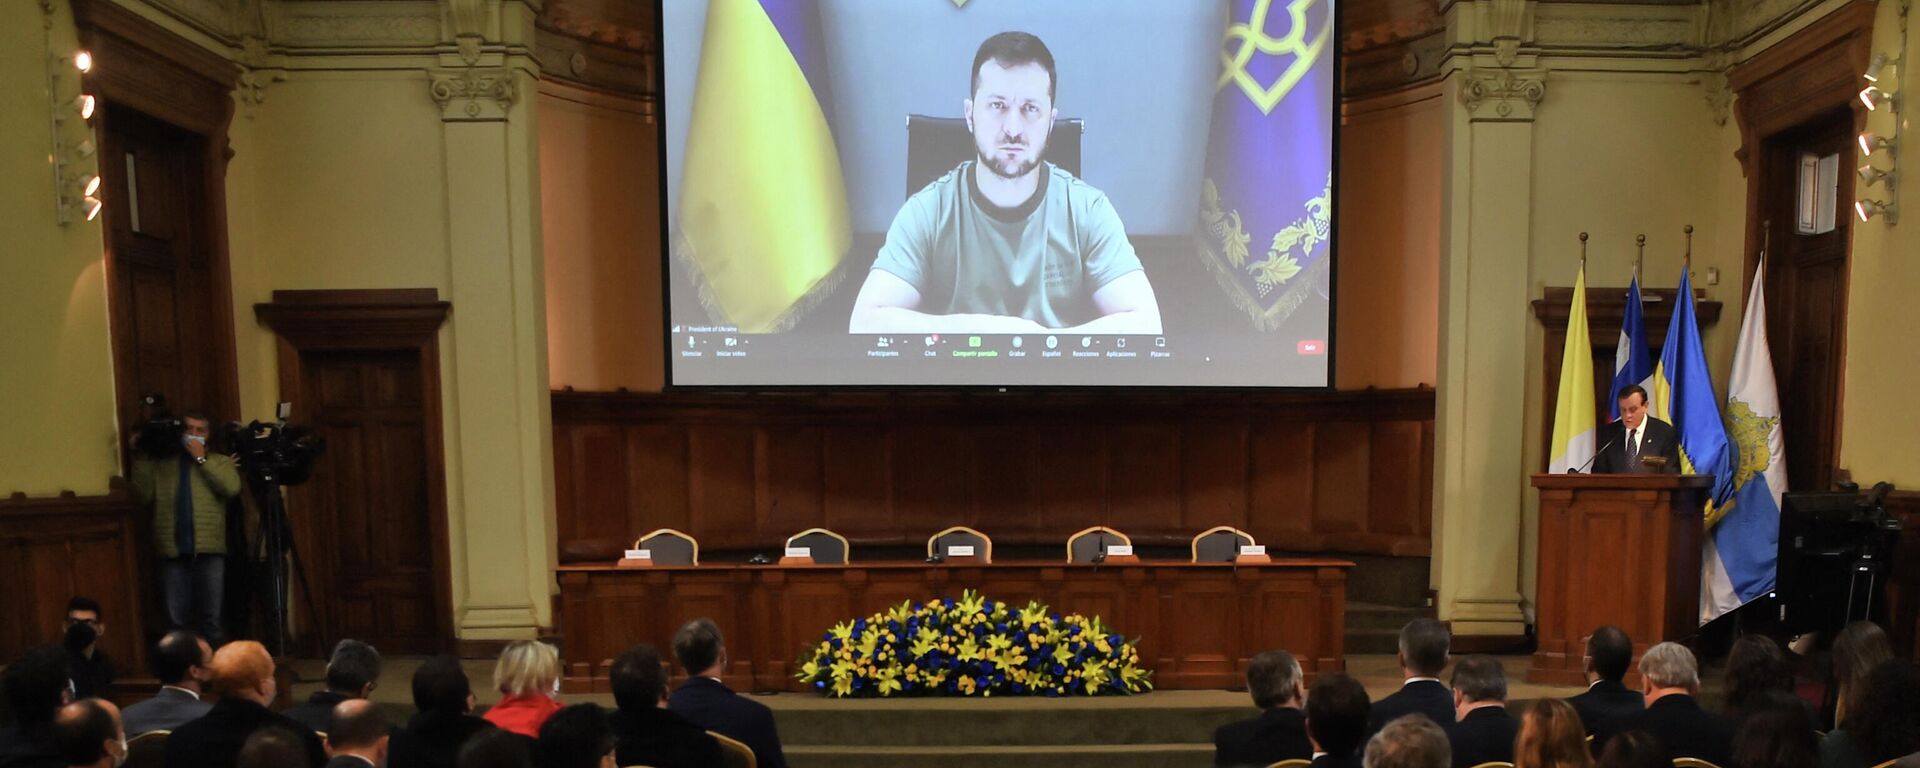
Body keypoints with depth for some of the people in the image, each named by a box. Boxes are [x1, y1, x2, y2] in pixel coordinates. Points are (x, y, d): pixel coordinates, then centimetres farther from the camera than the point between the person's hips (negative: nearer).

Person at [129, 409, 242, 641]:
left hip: (209, 551, -1)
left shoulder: (220, 461, 13)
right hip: (173, 552, 1)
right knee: (177, 621, -1)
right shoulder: (161, 463, 17)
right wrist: (142, 458, 3)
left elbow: (232, 487, -7)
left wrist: (202, 458, -4)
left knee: (211, 619, -3)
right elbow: (143, 497, 5)